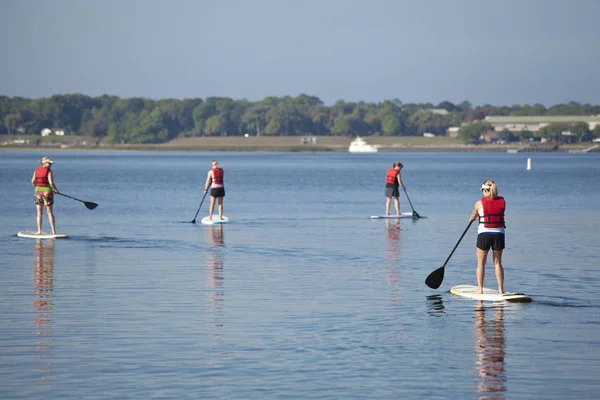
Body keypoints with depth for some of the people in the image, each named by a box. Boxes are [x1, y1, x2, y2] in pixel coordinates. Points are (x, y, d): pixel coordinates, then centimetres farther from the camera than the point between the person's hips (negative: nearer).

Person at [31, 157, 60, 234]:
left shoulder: (36, 170, 4)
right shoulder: (49, 171, -9)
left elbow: (33, 181, 4)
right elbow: (51, 183, -16)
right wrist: (56, 190, 1)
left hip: (38, 191, 3)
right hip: (47, 191, -3)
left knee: (39, 213, 9)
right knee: (50, 212, 4)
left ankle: (39, 231, 7)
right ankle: (53, 231, 2)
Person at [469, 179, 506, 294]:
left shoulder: (479, 203, -7)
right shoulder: (502, 201, 0)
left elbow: (473, 215, 11)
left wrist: (471, 220, 35)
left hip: (484, 234, -3)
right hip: (499, 234, 3)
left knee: (481, 263, 8)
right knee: (497, 263, 10)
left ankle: (480, 289, 8)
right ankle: (501, 289, 8)